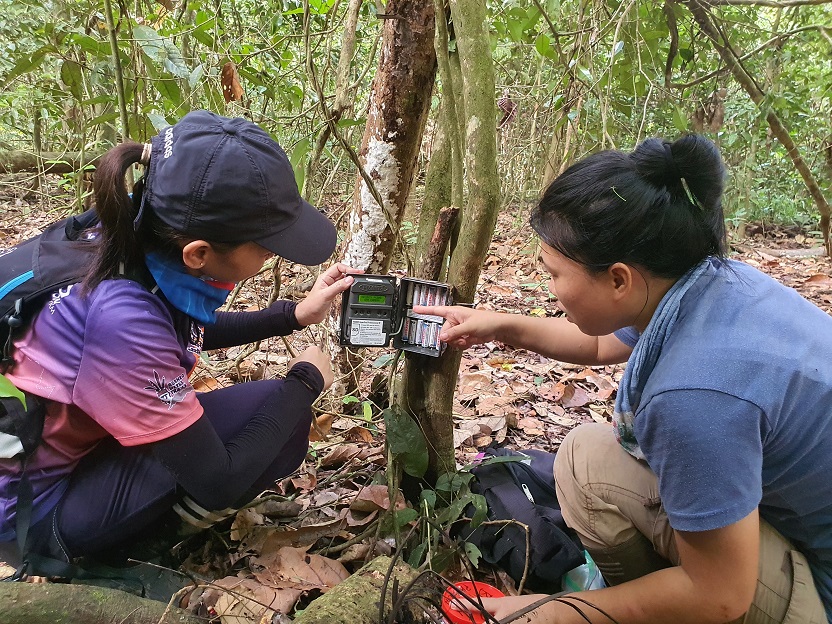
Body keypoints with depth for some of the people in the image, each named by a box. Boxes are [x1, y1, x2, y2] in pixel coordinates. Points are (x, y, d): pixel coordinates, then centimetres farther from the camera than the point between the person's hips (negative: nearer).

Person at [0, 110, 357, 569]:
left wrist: (295, 315, 0)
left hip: (87, 442, 8)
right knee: (278, 415, -18)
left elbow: (196, 330, 10)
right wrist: (304, 382, -14)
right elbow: (220, 482, -27)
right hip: (39, 503, -8)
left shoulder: (143, 239, -14)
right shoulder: (123, 316, -37)